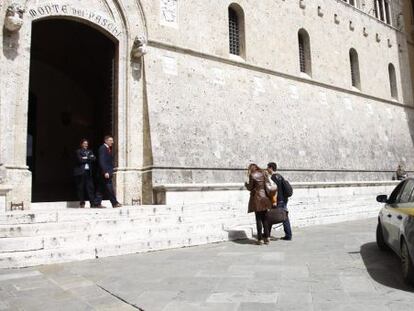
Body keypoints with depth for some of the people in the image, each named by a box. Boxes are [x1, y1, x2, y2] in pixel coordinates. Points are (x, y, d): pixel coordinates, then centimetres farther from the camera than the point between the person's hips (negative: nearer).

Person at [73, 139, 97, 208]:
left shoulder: (90, 151, 17)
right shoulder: (78, 151, 3)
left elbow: (94, 158, 1)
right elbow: (80, 160, -13)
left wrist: (86, 158, -9)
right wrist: (89, 159, -4)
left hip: (88, 172, 4)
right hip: (80, 172, -4)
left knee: (90, 187, -2)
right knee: (81, 188, 0)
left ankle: (92, 203, -4)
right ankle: (82, 203, 8)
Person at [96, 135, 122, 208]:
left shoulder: (109, 149, 18)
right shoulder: (102, 148, -10)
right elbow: (102, 161, -18)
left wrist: (111, 171, 13)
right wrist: (105, 172, -23)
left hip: (108, 172, 10)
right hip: (105, 172, -9)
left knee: (102, 188, 10)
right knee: (109, 188, -8)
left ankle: (98, 203, 14)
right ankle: (115, 203, -6)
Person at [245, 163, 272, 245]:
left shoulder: (252, 175, -6)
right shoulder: (263, 174, 8)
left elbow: (250, 188, -4)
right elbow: (266, 185, 6)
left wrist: (246, 184, 15)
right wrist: (267, 195, 13)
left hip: (256, 198, -4)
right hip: (264, 198, 4)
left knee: (259, 219, 1)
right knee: (264, 219, 11)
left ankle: (260, 239, 3)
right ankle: (267, 237, 9)